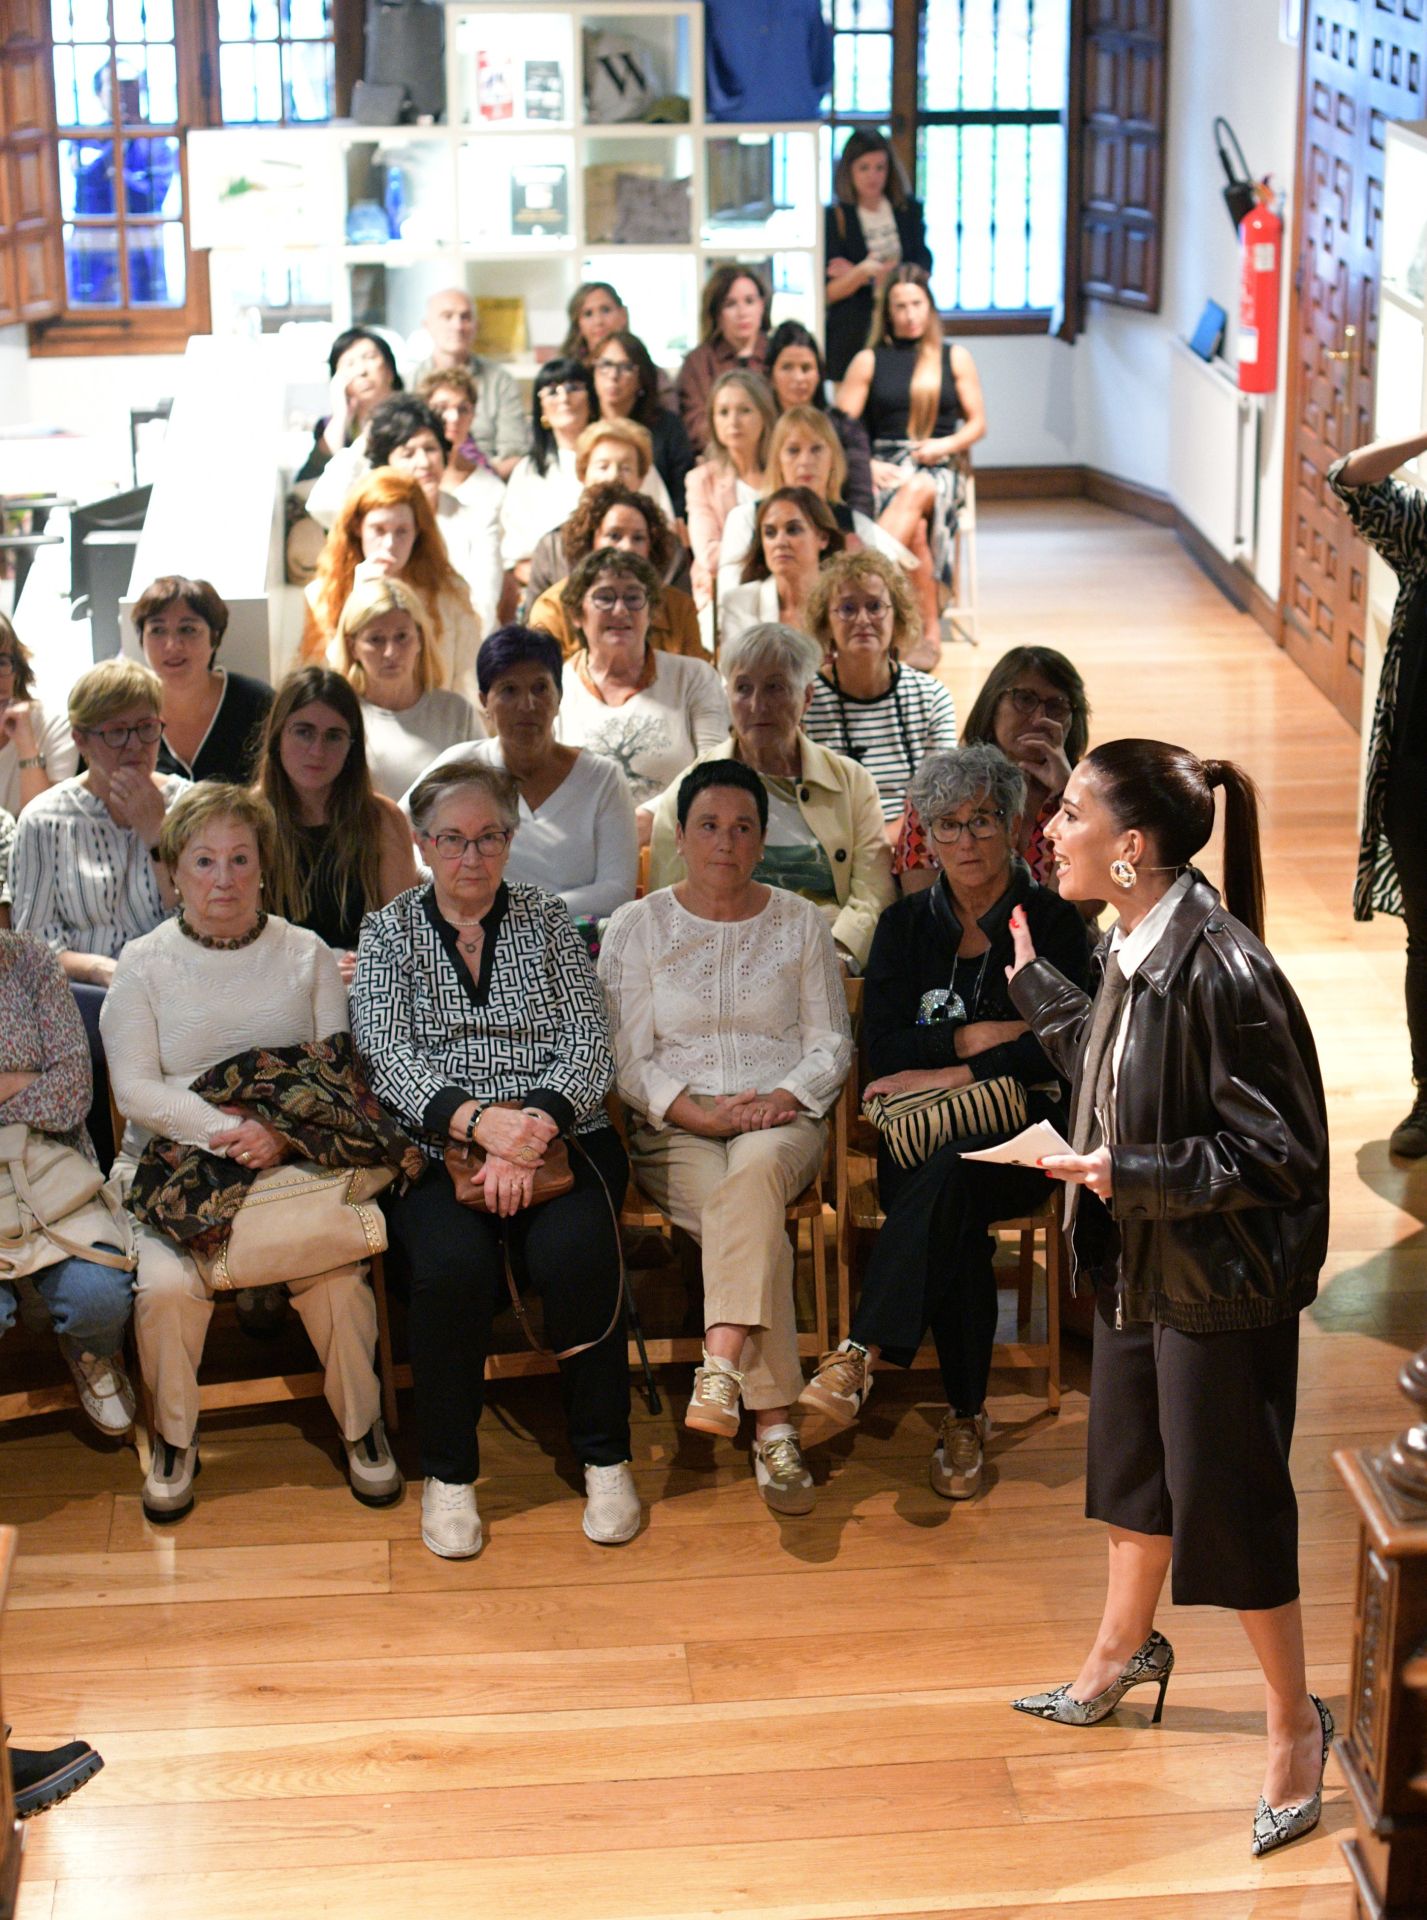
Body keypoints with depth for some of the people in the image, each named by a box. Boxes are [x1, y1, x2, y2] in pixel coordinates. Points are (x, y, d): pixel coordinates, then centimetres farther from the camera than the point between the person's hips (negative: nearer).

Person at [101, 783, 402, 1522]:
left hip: (296, 1161, 1)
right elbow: (135, 1087, -4)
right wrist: (222, 1130, -19)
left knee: (338, 1277, -25)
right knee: (166, 1285, -28)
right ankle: (174, 1438, -2)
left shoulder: (306, 955, 10)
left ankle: (361, 1425, 0)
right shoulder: (144, 963, 6)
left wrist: (280, 1132, -17)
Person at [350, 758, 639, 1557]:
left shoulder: (549, 920, 13)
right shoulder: (390, 932, 11)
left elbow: (589, 1048, 3)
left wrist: (531, 1129, -16)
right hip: (437, 1146, 0)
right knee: (455, 1263, -31)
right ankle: (449, 1471, -13)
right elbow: (389, 1060, -2)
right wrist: (480, 1121, -20)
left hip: (561, 1132, 1)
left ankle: (606, 1457, -11)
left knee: (576, 1252, -30)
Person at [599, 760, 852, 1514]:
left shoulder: (799, 923, 13)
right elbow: (624, 1059, 2)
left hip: (783, 1119, 1)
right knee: (756, 1220, -33)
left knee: (754, 1173, -38)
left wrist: (784, 1098, -10)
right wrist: (697, 1110, -14)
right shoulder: (637, 927, 8)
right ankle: (773, 1427, -36)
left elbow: (831, 1041, 11)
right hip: (676, 1128, -1)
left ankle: (721, 1370, -50)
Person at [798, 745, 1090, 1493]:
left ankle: (862, 1354, -44)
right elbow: (881, 1047, 4)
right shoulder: (906, 925, 15)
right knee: (955, 1225, -34)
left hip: (1019, 1129, -2)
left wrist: (952, 1073, -15)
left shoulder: (1053, 921, 6)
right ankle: (965, 1417, -29)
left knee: (949, 1171, -38)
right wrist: (970, 1040, -8)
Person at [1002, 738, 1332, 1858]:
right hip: (1139, 1258, 9)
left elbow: (1275, 1153, -24)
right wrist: (1031, 977, 22)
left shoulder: (1222, 974, -28)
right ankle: (1127, 1647, 48)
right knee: (1131, 1459, 24)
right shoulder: (1131, 949, -1)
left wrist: (1129, 1171, -27)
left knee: (1224, 1498, 2)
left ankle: (1297, 1722, 21)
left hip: (1222, 1282, -9)